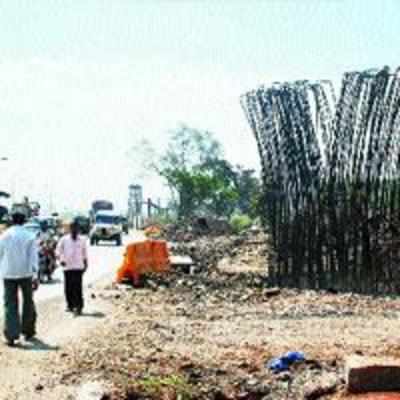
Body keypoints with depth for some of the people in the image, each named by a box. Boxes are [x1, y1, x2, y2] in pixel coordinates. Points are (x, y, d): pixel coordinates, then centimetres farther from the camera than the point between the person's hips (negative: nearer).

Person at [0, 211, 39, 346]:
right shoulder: (29, 236, -3)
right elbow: (33, 257, -8)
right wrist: (35, 276, -9)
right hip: (26, 274, -1)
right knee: (28, 302, 14)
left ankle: (11, 335, -7)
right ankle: (28, 332, 21)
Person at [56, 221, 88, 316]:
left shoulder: (82, 240, 6)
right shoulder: (64, 239, 3)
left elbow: (84, 253, 15)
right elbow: (58, 251, 3)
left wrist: (85, 264, 15)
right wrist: (60, 260, -14)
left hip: (78, 267, -1)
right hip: (67, 267, 1)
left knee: (77, 287, -10)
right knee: (68, 287, 6)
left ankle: (79, 307, -9)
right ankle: (70, 305, 21)